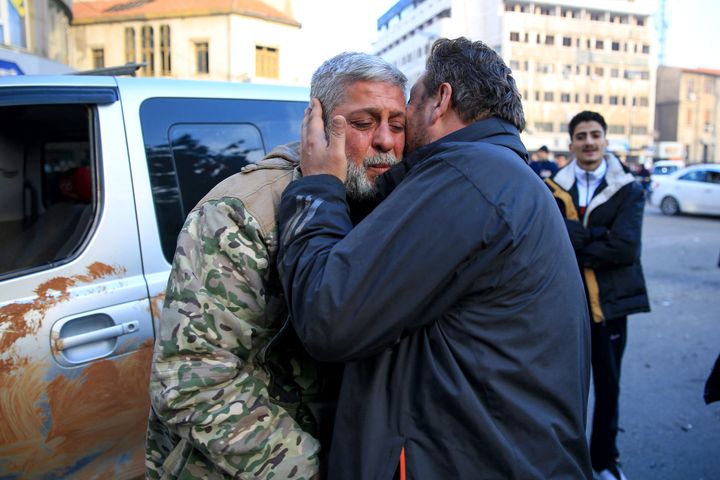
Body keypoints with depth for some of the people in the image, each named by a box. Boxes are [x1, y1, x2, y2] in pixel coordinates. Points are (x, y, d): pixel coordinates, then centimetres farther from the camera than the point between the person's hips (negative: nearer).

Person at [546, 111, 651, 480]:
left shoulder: (628, 189, -3)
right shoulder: (553, 187, -1)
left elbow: (626, 247, -16)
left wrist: (572, 247, -16)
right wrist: (598, 234, -21)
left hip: (608, 301, 0)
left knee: (608, 386, 15)